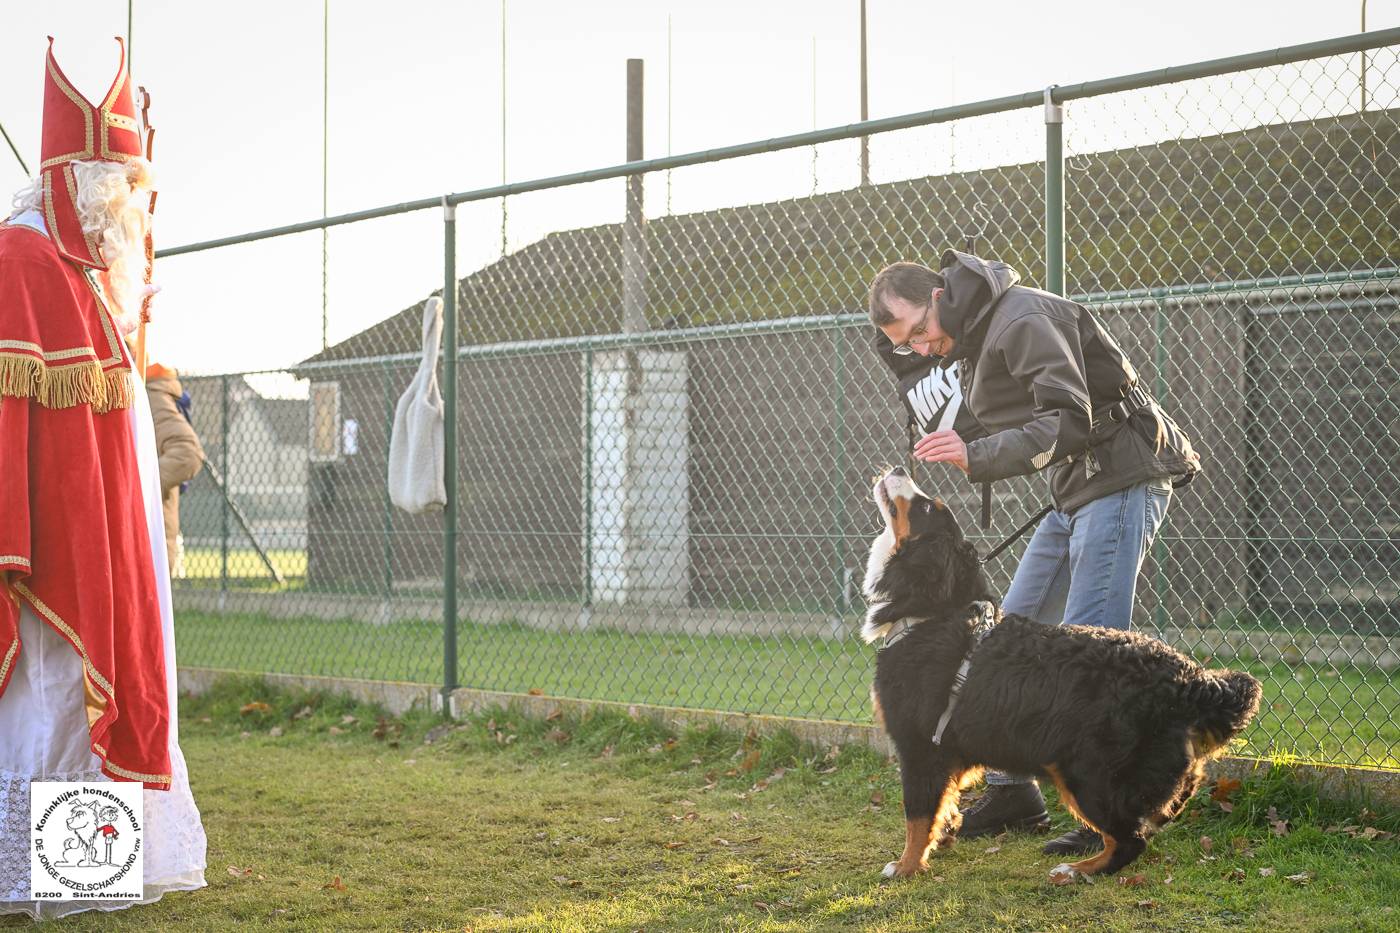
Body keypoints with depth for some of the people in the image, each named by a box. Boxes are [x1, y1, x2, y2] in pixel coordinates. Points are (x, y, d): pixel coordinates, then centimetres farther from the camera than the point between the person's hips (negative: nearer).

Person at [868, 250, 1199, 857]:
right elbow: (991, 427, 16)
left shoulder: (1024, 319, -18)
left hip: (1122, 482, -10)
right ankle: (1013, 792, 18)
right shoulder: (968, 343, 13)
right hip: (1074, 492, 10)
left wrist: (978, 456, -31)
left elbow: (1069, 420, -26)